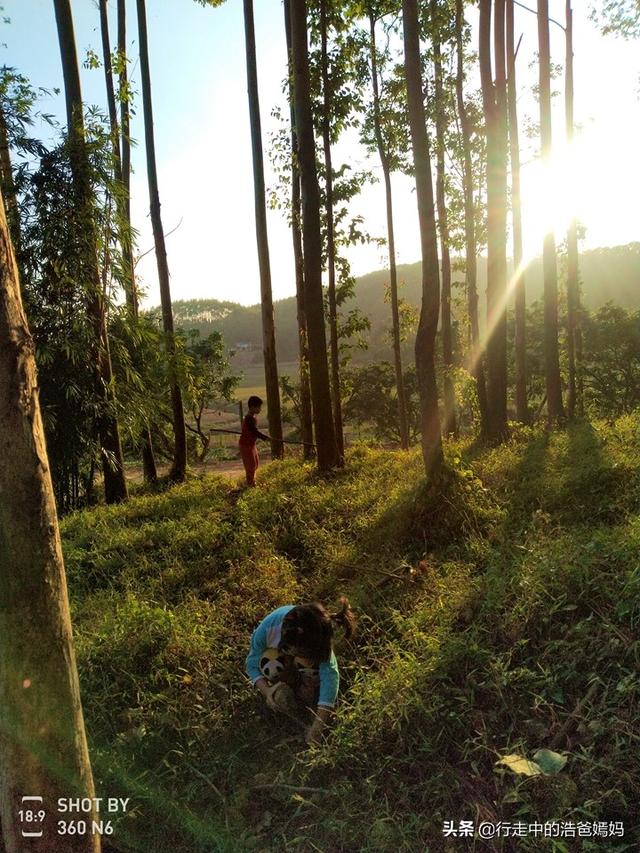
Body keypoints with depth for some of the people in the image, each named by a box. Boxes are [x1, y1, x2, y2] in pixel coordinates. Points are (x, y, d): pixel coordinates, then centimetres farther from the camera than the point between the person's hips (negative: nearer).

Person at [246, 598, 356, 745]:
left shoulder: (319, 640, -39)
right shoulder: (268, 628, -40)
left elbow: (330, 675, -39)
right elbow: (252, 664, -23)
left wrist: (317, 726, -40)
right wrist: (267, 691, -38)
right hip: (274, 651, -1)